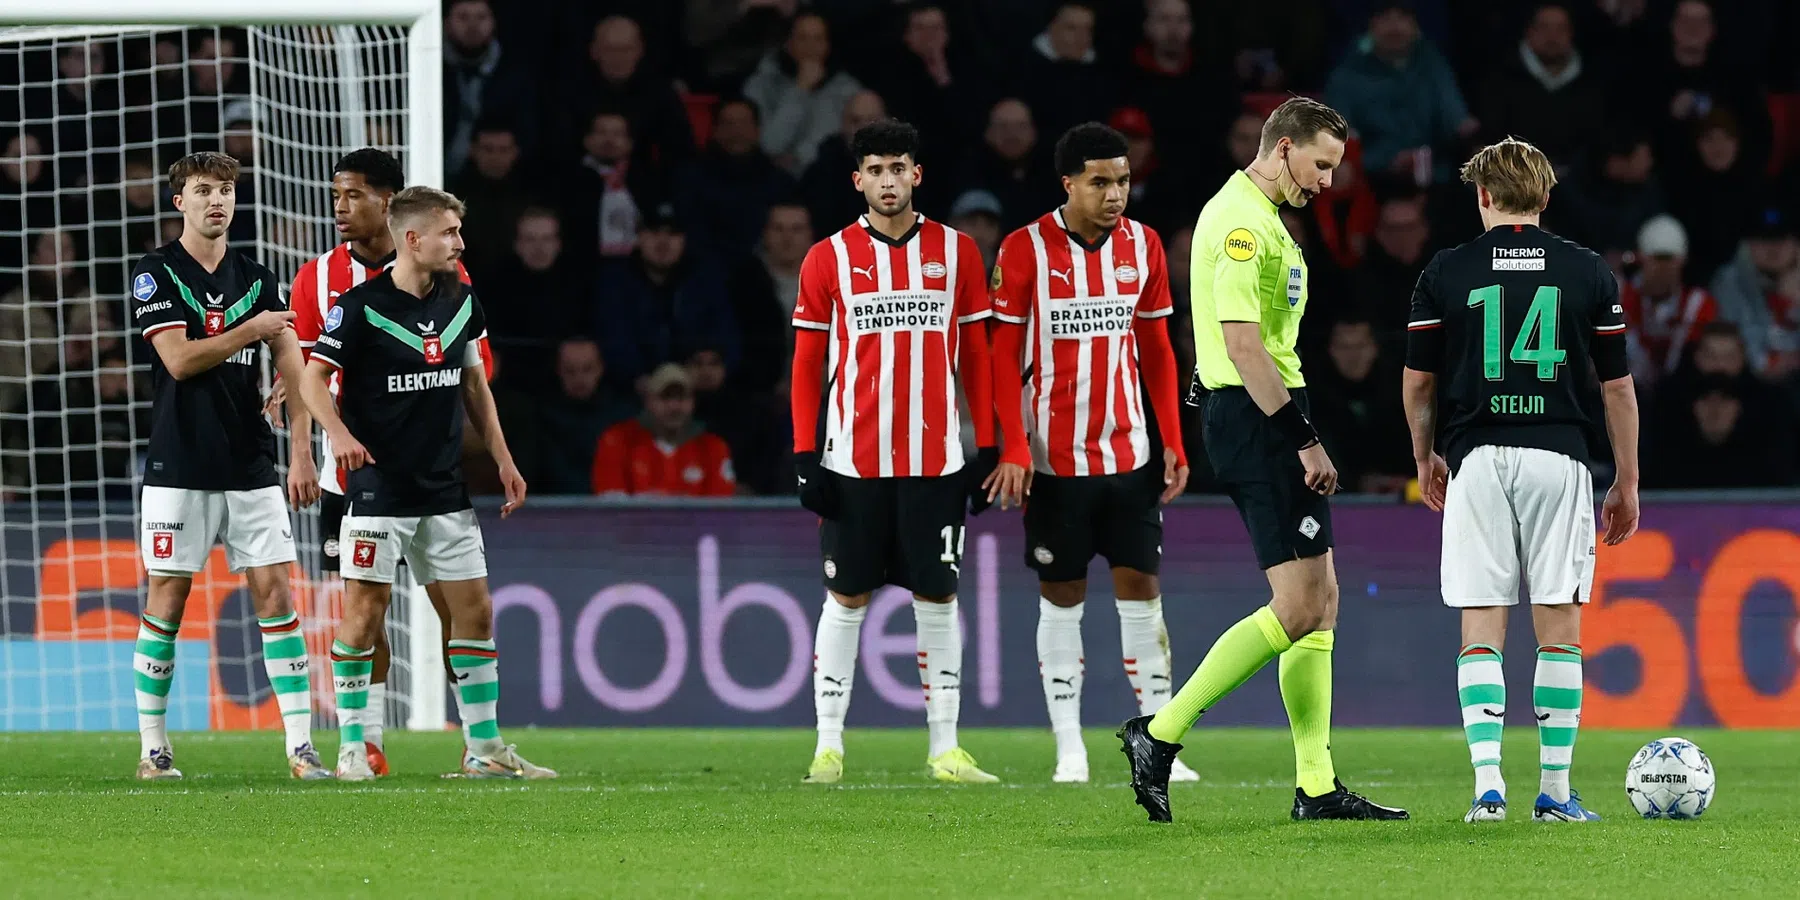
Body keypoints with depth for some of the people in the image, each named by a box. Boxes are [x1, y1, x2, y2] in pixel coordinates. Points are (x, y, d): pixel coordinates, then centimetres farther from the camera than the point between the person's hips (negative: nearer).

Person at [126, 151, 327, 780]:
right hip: (179, 466, -3)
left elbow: (292, 369, 5)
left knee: (275, 594, -3)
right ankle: (153, 747, 9)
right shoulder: (156, 273, -1)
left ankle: (300, 746, -4)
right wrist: (253, 329, -6)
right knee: (167, 599, 0)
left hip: (251, 465, 3)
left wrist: (302, 455, -4)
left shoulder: (257, 279, 10)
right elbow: (179, 358, -13)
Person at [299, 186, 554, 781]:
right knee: (365, 613, -6)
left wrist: (502, 458, 15)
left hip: (445, 489, 6)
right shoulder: (361, 306, -11)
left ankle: (485, 748, 12)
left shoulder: (460, 301, 8)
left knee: (474, 613, 5)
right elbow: (314, 378, -9)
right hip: (379, 486, -6)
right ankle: (352, 748, 3)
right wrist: (339, 432, -27)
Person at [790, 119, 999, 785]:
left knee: (937, 597, 3)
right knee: (846, 598, 2)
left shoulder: (955, 252, 6)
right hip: (853, 456, -1)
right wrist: (805, 455, -2)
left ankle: (945, 749, 7)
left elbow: (975, 356, 9)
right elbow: (807, 365, 5)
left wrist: (987, 448, 4)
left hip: (935, 455, 1)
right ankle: (828, 746, 6)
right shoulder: (828, 259, 3)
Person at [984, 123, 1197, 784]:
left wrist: (1173, 443, 7)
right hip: (1055, 457, -3)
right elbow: (1005, 356, -5)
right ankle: (1069, 748, 6)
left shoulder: (1142, 246, 4)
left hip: (1129, 453, 3)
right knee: (1061, 598, 2)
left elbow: (1156, 351, 11)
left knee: (1141, 593, 1)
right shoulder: (1025, 251, -7)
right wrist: (1013, 449, -12)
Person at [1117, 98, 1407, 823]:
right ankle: (1160, 733, -8)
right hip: (1257, 417, -11)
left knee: (1320, 604, 9)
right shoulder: (1243, 222, -14)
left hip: (1262, 416, 11)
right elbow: (1242, 342, -22)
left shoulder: (1257, 216, 19)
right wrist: (1303, 438, -23)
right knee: (1299, 608, -12)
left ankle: (1316, 788, 9)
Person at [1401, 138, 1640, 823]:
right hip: (1558, 458, 0)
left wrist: (1425, 457, 25)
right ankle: (1555, 790, 3)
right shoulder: (1588, 272, 5)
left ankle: (1487, 783, -11)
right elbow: (1618, 386, 6)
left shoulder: (1446, 273, 4)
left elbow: (1417, 381, 8)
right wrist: (1626, 483, 14)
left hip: (1476, 459, 0)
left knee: (1481, 630, 2)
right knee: (1559, 630, 5)